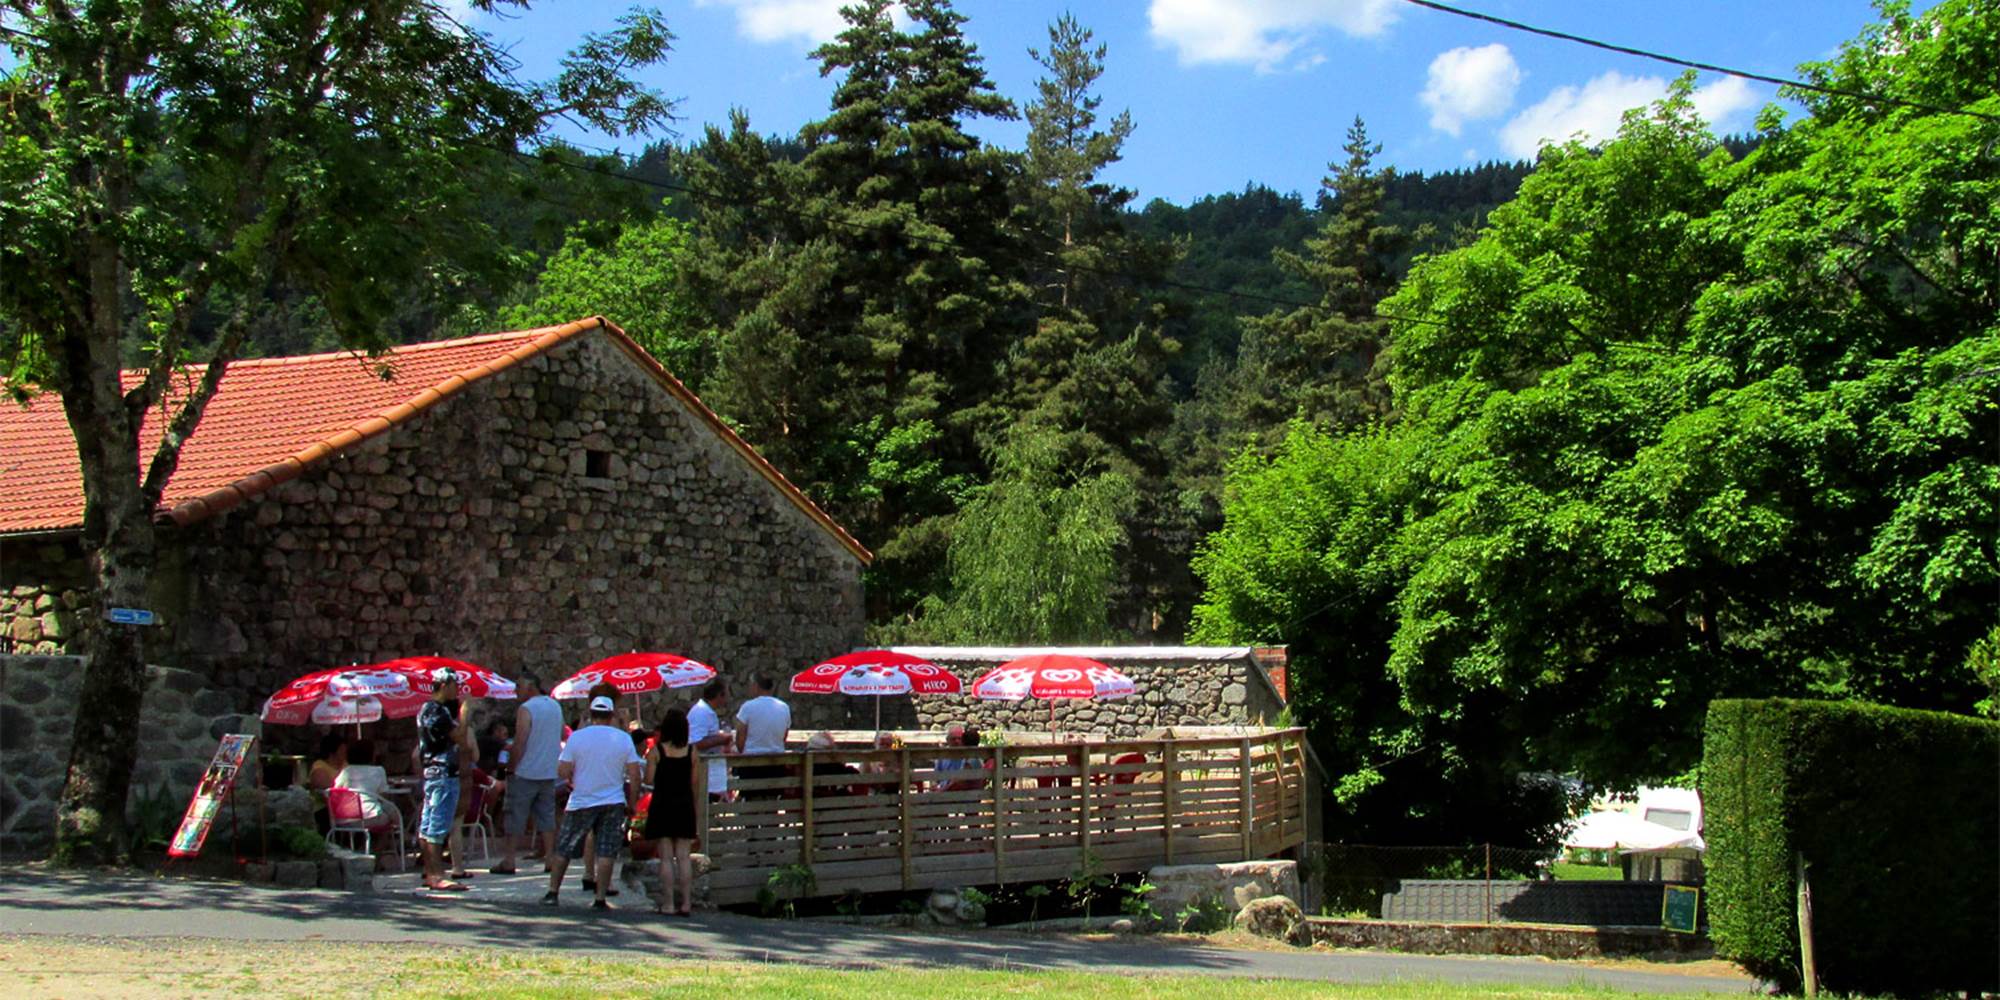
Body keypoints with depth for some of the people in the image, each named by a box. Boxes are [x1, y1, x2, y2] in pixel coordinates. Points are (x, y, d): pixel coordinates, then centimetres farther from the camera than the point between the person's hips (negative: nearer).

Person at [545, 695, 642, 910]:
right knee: (606, 852, 1)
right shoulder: (623, 738, -2)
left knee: (564, 850, 11)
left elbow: (563, 770, -8)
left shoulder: (577, 737, -5)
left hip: (581, 802, 0)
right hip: (613, 803, 0)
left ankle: (552, 892, 15)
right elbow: (634, 774, -4)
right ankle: (600, 898, -3)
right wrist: (632, 803, 6)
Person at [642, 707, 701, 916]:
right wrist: (693, 806, 13)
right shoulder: (692, 751, -1)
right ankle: (686, 903, 3)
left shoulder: (657, 750, -7)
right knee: (684, 856, 5)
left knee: (666, 857, 1)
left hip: (662, 806, -2)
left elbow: (649, 780, -8)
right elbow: (696, 783, 2)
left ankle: (668, 904, 0)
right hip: (684, 806, 2)